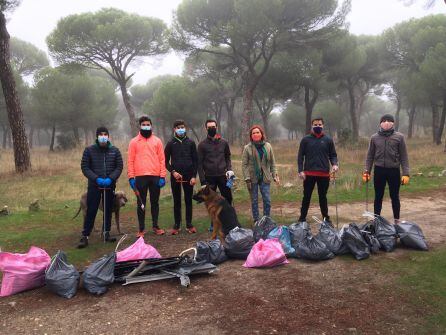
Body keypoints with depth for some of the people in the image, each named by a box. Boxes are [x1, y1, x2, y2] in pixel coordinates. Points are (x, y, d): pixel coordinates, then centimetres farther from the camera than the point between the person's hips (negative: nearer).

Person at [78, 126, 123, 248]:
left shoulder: (115, 150, 5)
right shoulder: (89, 150, 0)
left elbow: (119, 167, 3)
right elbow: (84, 167, -2)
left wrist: (110, 178, -13)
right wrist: (96, 178, -15)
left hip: (110, 185, 2)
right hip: (94, 185, -2)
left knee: (108, 210, 9)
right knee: (91, 211, -3)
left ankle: (106, 233, 21)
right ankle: (85, 236, 3)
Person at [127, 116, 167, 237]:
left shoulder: (157, 141, 9)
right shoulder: (134, 142, 6)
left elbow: (162, 159, 5)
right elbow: (130, 160, 2)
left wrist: (163, 176, -2)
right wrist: (131, 177, -5)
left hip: (155, 177, 1)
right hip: (140, 177, -1)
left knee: (155, 202, 9)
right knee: (141, 203, 5)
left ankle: (155, 226, 20)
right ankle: (141, 228, 12)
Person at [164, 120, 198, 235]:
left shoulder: (190, 143, 6)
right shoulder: (170, 143, 5)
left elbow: (195, 160, 5)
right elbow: (166, 161, 6)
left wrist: (194, 176, -3)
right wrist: (173, 171, -9)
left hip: (188, 176, 0)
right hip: (175, 176, 0)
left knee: (188, 201, 5)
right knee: (177, 201, 5)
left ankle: (189, 225, 13)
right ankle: (176, 225, 12)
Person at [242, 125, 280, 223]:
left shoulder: (268, 146, 5)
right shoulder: (247, 148, -2)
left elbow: (272, 163, 8)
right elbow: (244, 164, -4)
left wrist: (275, 175, 1)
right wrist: (247, 178, -11)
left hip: (265, 178, 2)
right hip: (253, 178, -1)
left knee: (267, 200, 0)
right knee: (254, 201, 7)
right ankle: (256, 221, 19)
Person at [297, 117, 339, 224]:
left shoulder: (328, 140, 6)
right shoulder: (306, 139, 3)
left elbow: (333, 155, 9)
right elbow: (300, 156, 2)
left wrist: (335, 164, -12)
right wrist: (300, 170, -7)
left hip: (324, 174, 1)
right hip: (309, 174, -1)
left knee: (323, 197, 12)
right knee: (306, 197, 6)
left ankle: (326, 218, 22)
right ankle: (302, 218, 15)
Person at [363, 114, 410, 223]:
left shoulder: (399, 137, -1)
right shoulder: (374, 137, 3)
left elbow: (404, 157, -1)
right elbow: (370, 156, 7)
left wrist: (406, 173, -8)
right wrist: (366, 171, 0)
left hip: (394, 171, -1)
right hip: (379, 170, 1)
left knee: (395, 197, 9)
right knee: (378, 197, 9)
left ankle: (397, 220, 21)